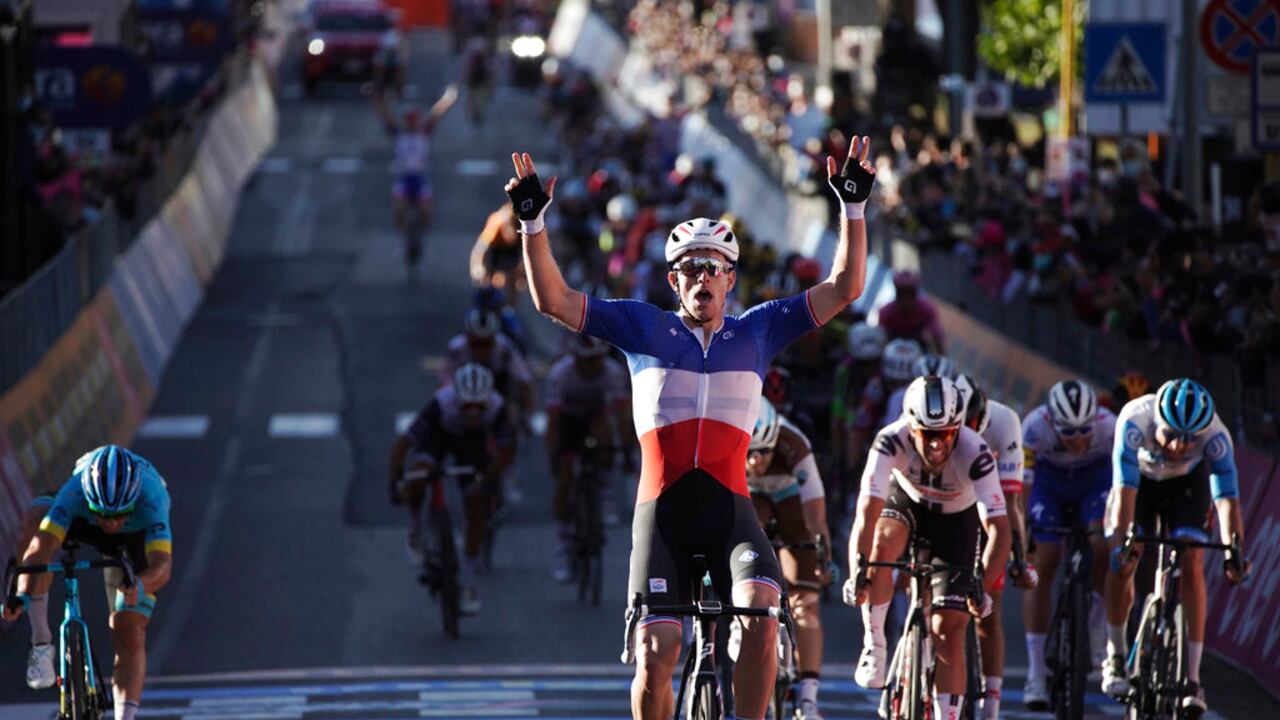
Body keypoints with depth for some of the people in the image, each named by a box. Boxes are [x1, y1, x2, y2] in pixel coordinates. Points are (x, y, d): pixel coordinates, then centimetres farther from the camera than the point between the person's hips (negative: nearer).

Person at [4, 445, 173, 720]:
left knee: (130, 636, -15)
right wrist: (23, 595, -64)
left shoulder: (151, 498, -41)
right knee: (36, 518, -33)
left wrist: (139, 586, -71)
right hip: (84, 525, 0)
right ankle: (41, 642, -30)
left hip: (135, 540, 0)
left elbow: (162, 565, -50)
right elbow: (40, 547, -47)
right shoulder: (76, 490, -40)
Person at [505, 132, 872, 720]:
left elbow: (843, 289, 8)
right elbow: (552, 299, 3)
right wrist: (532, 220, -8)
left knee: (760, 617, -27)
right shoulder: (644, 329, 8)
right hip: (662, 508, 0)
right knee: (655, 657, -10)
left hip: (730, 506, 0)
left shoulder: (757, 331, 11)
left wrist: (853, 205, -2)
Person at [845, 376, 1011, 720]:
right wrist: (858, 574, -55)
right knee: (881, 543, -34)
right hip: (906, 501, 1)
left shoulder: (975, 454, -37)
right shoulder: (892, 441, -35)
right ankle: (874, 646, -16)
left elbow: (998, 529, -39)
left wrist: (982, 587, -51)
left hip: (956, 519, 0)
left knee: (949, 630, -8)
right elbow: (867, 510, -42)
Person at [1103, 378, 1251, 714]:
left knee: (1191, 564, -17)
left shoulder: (1214, 434, -35)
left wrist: (1233, 552, -44)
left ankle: (1192, 678, -16)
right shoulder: (1135, 420, -38)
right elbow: (1124, 489, -39)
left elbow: (1227, 497, -34)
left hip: (1187, 483, 0)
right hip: (1139, 478, 0)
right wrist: (1122, 545, -47)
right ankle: (1116, 656, 5)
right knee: (1122, 562, -16)